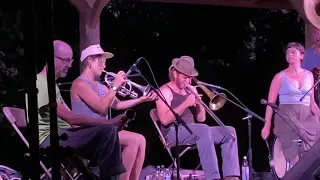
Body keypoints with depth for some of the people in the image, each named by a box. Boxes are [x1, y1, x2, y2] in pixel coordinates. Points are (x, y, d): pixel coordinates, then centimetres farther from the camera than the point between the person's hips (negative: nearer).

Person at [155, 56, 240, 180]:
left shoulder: (189, 91, 18)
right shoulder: (165, 91, -3)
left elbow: (201, 119, 16)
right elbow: (165, 120, -17)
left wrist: (198, 102, -4)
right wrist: (186, 103, -18)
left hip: (193, 132, 8)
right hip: (173, 132, -8)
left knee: (229, 131, -9)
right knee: (204, 129, -35)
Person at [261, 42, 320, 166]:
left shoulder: (309, 75, 16)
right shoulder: (280, 77, 5)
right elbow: (270, 103, 1)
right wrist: (267, 125, -9)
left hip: (307, 117, 4)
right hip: (287, 117, -4)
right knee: (297, 154, -24)